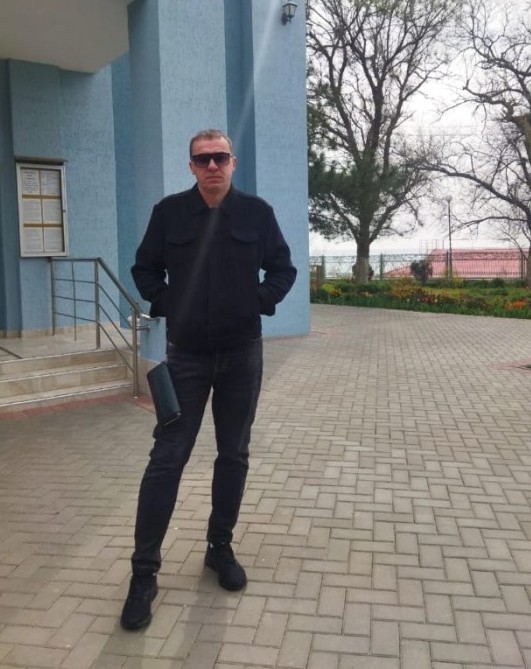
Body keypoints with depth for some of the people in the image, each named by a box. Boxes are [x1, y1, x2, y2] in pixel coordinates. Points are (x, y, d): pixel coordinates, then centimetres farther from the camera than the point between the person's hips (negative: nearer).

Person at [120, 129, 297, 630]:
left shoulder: (257, 212, 1)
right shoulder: (169, 211, 0)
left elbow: (283, 269, 9)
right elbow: (145, 269, 10)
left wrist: (259, 301, -5)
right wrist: (166, 304, -5)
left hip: (242, 353, 2)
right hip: (186, 353, -1)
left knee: (233, 455, 10)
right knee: (167, 457, -2)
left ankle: (220, 548, 29)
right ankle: (144, 571, 8)